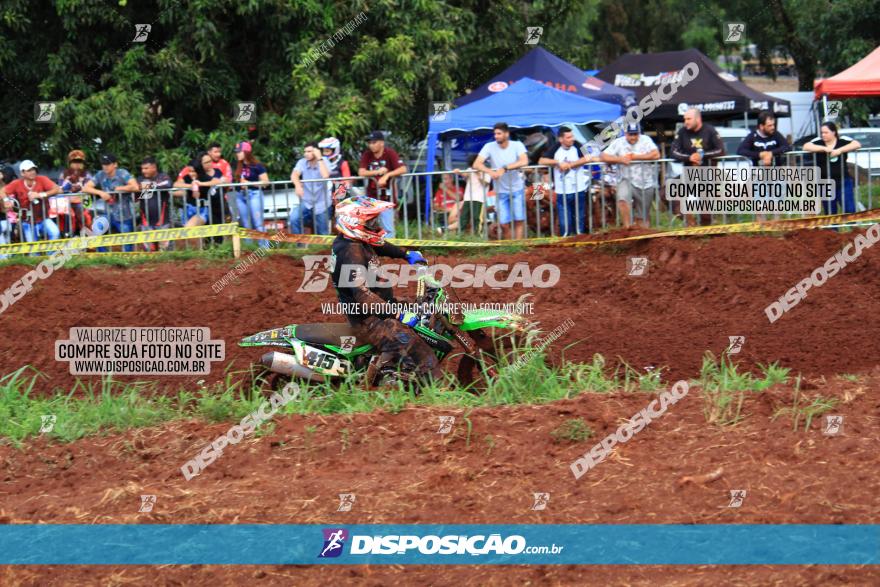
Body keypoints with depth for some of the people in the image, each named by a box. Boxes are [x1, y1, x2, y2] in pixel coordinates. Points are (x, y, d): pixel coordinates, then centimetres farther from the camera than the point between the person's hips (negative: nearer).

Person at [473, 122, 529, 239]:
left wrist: (504, 168, -34)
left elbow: (524, 161, -25)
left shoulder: (517, 145, -10)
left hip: (517, 189, -1)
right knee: (504, 224, -1)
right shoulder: (489, 147, -8)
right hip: (501, 191, 1)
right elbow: (476, 164, -15)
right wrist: (490, 171, -34)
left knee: (519, 221, -2)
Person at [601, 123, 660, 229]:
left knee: (642, 216, 5)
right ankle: (627, 226, -22)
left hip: (645, 183, 1)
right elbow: (604, 156, -3)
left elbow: (656, 155, -12)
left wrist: (635, 157, -12)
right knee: (622, 199, -30)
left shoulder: (645, 140, 3)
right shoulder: (618, 143, 4)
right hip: (627, 180, -1)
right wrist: (620, 159, -18)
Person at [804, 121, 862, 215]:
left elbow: (857, 144, -15)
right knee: (830, 214, 10)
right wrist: (824, 148, -22)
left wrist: (840, 150, -24)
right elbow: (806, 147, -14)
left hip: (843, 182, -2)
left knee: (849, 211, -5)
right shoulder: (818, 142, 0)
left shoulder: (842, 140, -2)